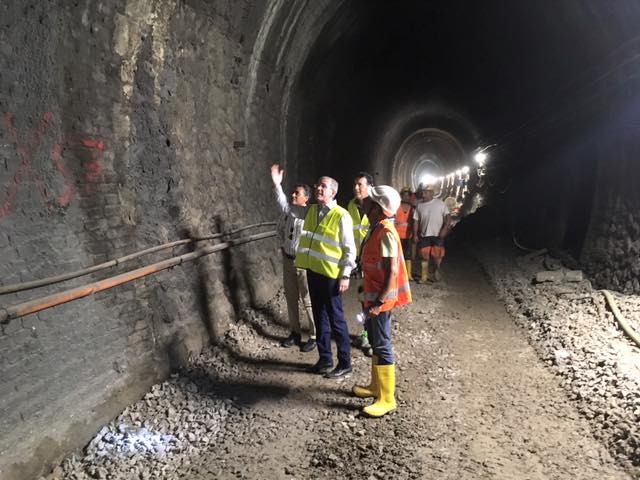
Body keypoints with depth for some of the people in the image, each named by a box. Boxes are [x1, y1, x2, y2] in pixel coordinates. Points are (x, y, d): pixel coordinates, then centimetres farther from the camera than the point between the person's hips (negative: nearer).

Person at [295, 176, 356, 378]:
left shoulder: (341, 216, -12)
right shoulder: (311, 211, 8)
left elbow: (350, 249, -12)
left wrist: (345, 275, -13)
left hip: (330, 274, -7)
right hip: (312, 271, 7)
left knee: (336, 319, 2)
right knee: (320, 317, 16)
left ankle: (344, 363, 16)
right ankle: (325, 359, 30)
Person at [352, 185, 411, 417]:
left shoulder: (386, 232, -21)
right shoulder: (375, 228, 9)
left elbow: (392, 271, -24)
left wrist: (379, 301, -25)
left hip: (381, 298, -10)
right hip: (373, 295, 10)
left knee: (382, 346, -2)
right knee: (375, 342, 19)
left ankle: (387, 399, 9)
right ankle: (376, 385, 34)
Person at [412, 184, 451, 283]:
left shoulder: (440, 203, 0)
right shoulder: (419, 206, 8)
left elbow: (448, 216, -3)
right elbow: (416, 221, 10)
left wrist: (445, 228, -16)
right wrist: (415, 234, 4)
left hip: (438, 235, -2)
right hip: (424, 235, 2)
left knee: (437, 256, -5)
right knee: (424, 257, 2)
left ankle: (436, 271, 22)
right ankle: (423, 278, 10)